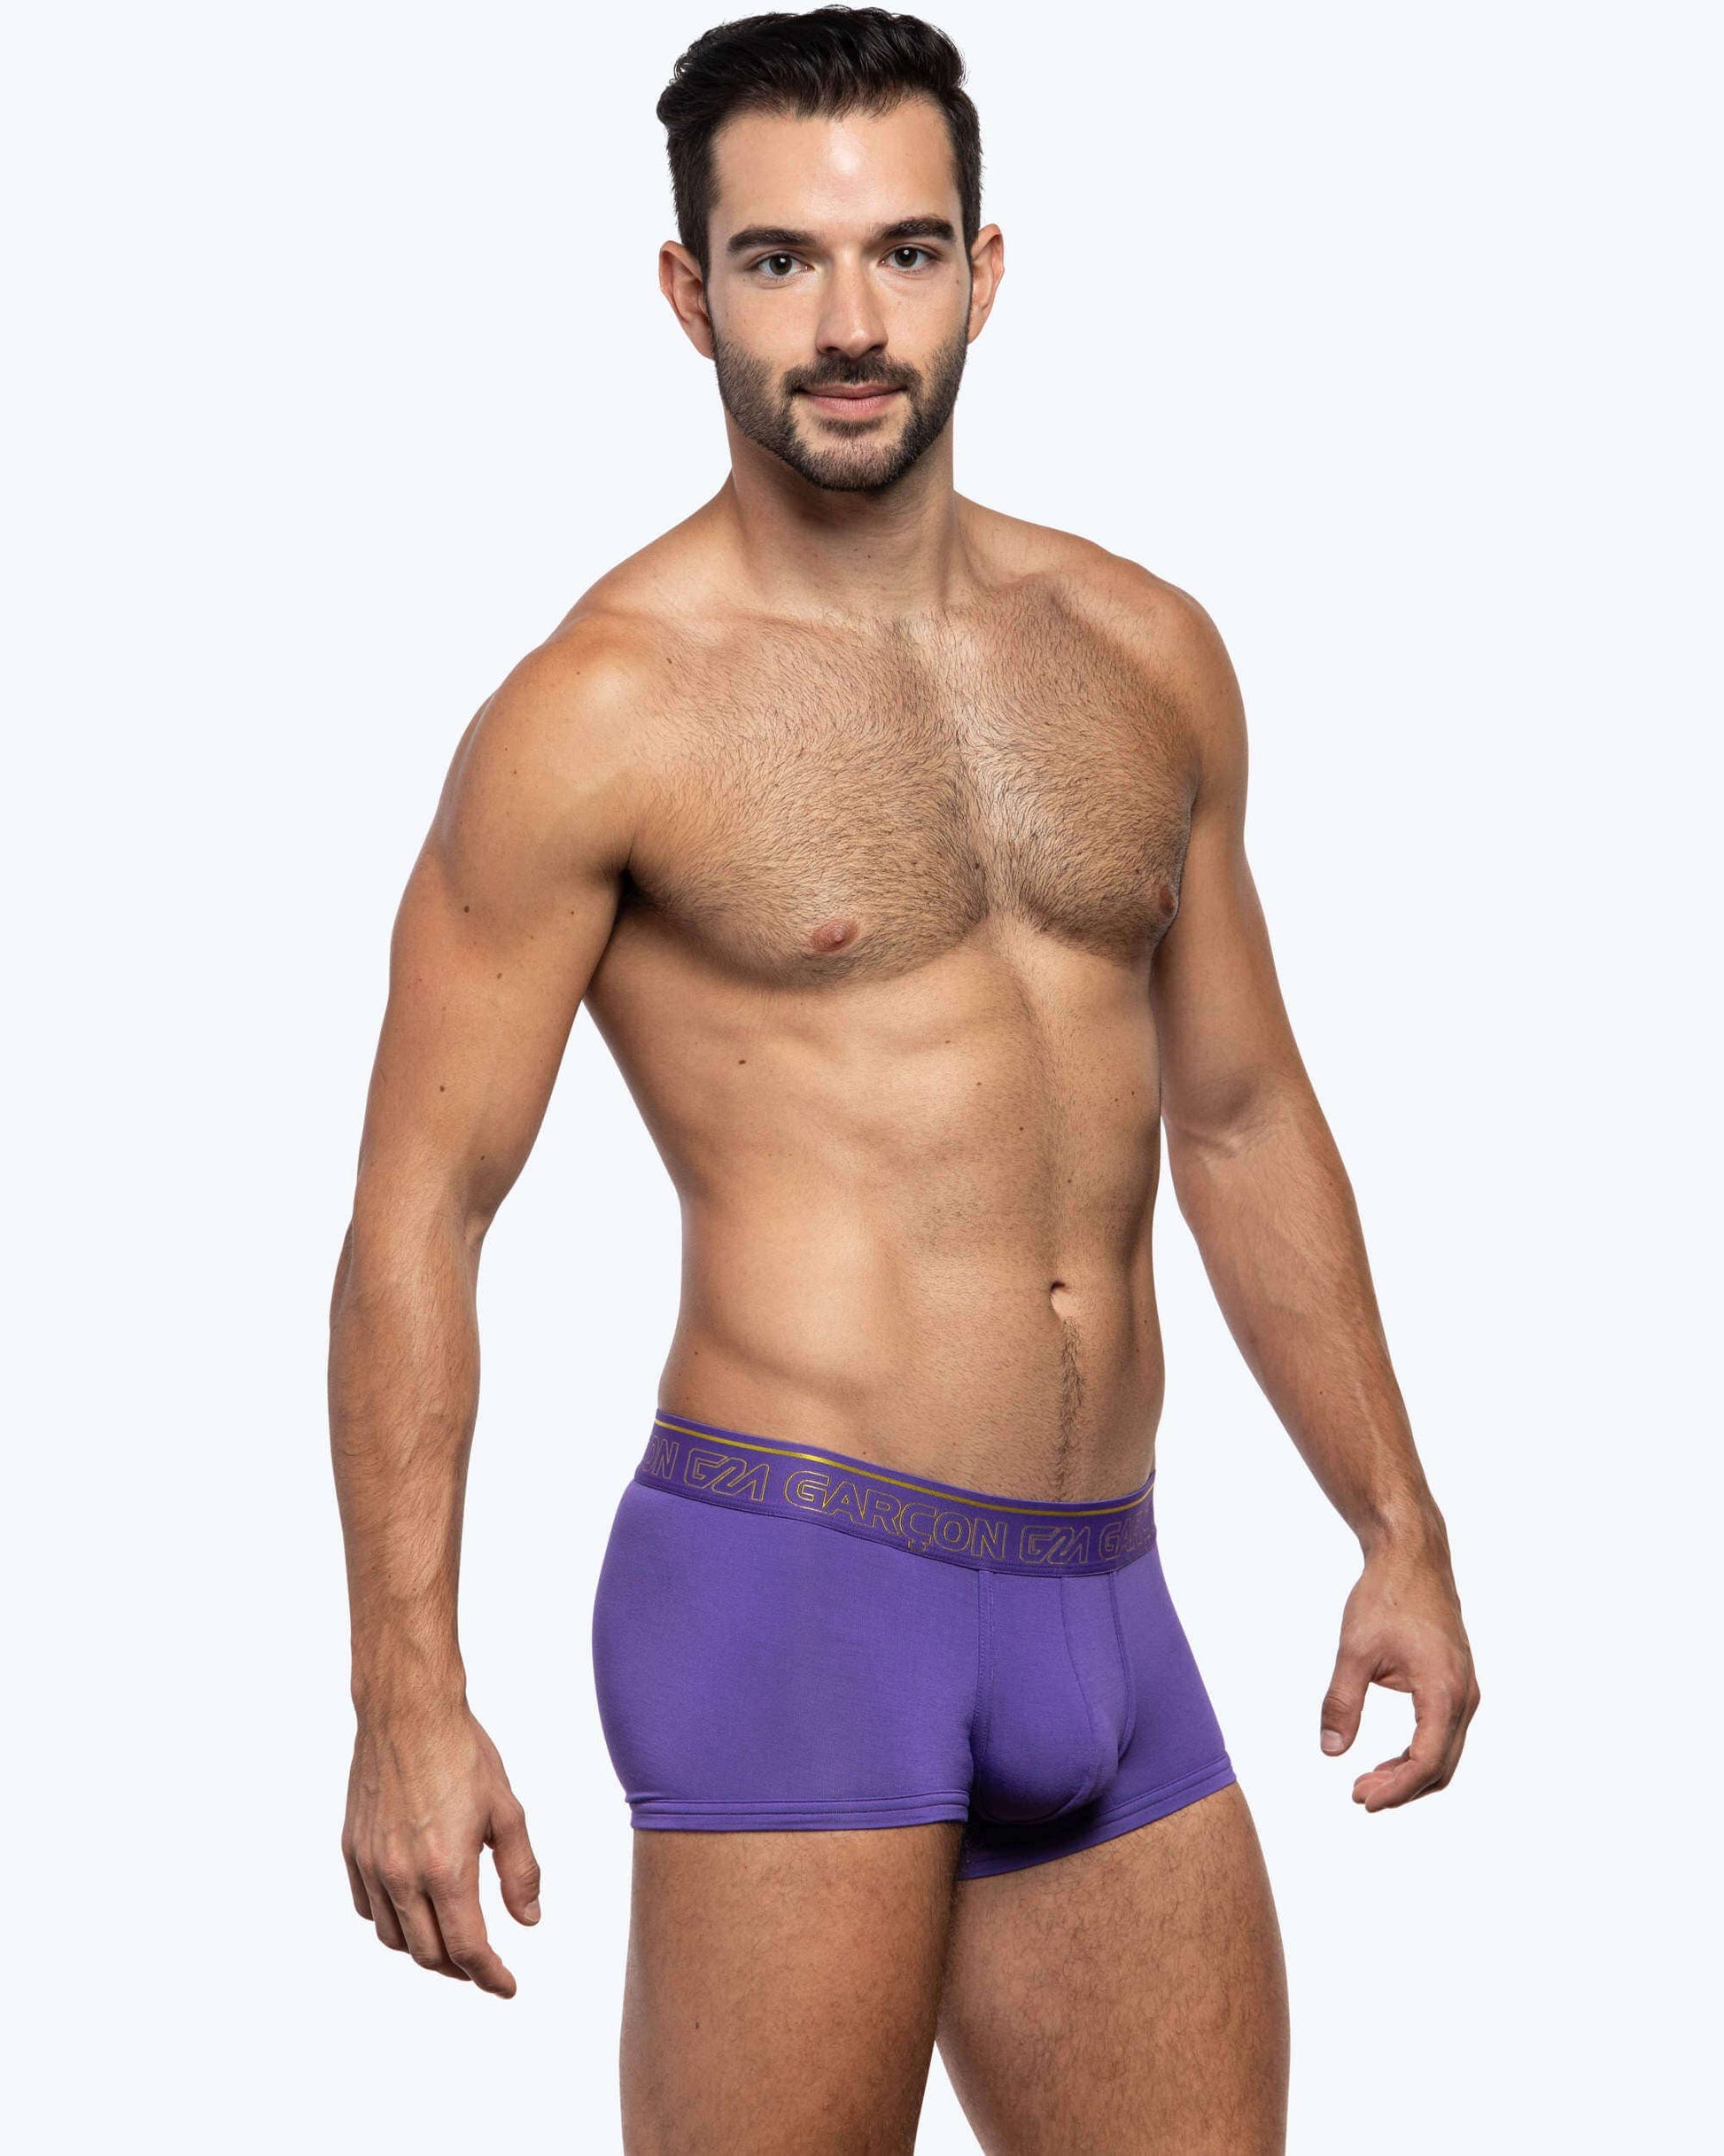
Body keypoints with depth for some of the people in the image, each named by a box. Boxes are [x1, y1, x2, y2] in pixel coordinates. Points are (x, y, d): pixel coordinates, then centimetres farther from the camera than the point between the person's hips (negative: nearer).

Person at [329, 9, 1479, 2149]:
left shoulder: (1144, 657, 11)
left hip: (1105, 1598, 6)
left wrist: (1397, 1530, 16)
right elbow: (418, 1207, -7)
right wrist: (407, 1696, -13)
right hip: (794, 1576, -6)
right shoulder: (603, 710, -6)